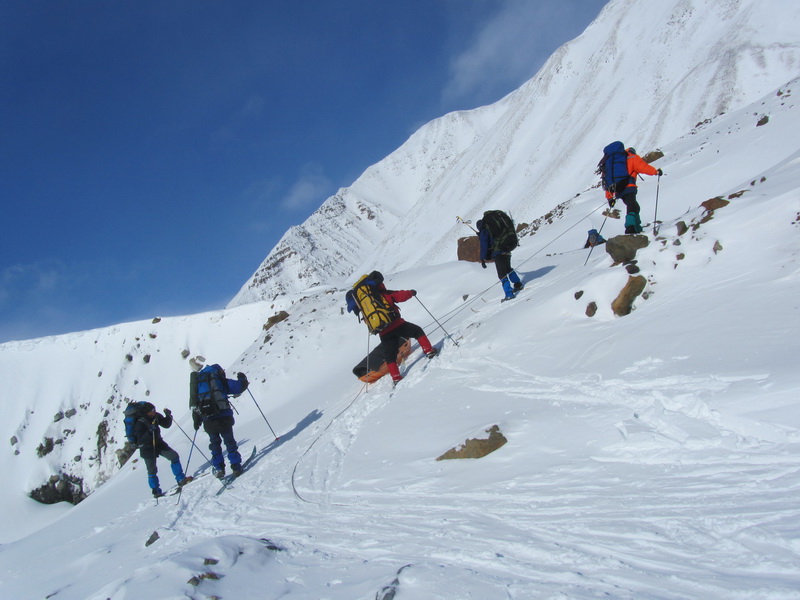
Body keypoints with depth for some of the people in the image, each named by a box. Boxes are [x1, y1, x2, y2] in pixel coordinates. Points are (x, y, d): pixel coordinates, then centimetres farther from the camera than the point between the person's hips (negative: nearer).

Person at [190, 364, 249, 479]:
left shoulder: (198, 382, 18)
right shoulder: (220, 380, 3)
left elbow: (193, 404, 17)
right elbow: (239, 386, -3)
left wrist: (196, 420, 20)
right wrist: (243, 379, 19)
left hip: (207, 421, 4)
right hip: (223, 417, -4)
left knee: (214, 443, 15)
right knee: (229, 441, 5)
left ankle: (218, 468, 13)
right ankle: (236, 466, 3)